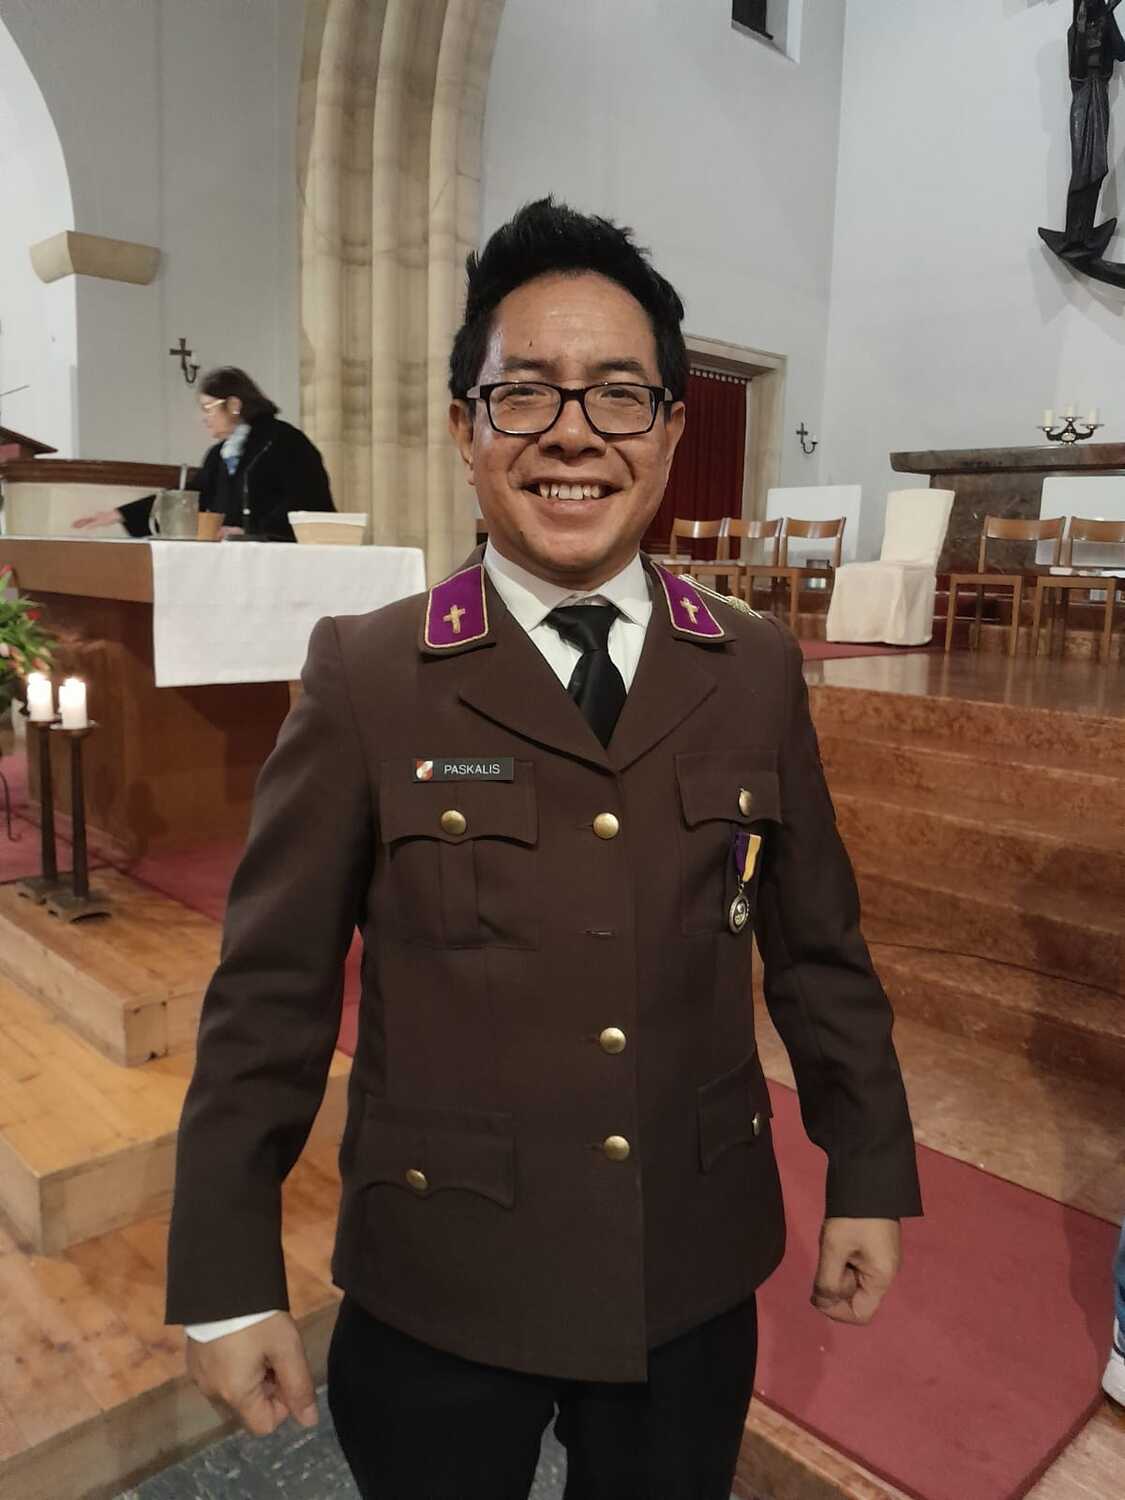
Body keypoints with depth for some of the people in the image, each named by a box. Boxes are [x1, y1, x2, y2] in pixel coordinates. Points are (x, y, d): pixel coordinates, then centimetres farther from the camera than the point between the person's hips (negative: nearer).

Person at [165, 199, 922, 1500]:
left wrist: (868, 1177, 8)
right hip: (439, 1292, -1)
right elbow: (272, 990, -9)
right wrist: (227, 1277, -5)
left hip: (697, 1280, 3)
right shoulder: (364, 678, -12)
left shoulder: (757, 672, -4)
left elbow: (817, 946, 3)